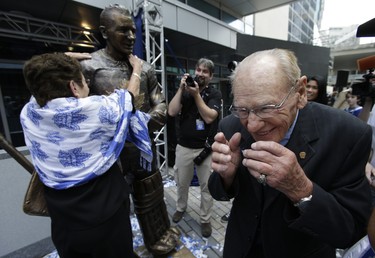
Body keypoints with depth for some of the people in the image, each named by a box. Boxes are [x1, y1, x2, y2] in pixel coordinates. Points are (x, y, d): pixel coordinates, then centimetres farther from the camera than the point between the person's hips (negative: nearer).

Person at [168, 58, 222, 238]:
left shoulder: (215, 94, -3)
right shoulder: (185, 91, 5)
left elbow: (209, 117, -18)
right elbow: (172, 112, -9)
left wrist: (196, 94, -18)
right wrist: (181, 88, -11)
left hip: (205, 148, -2)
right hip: (183, 147, 3)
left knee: (207, 186, 11)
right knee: (181, 183, 19)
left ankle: (205, 219, 33)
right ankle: (181, 208, 46)